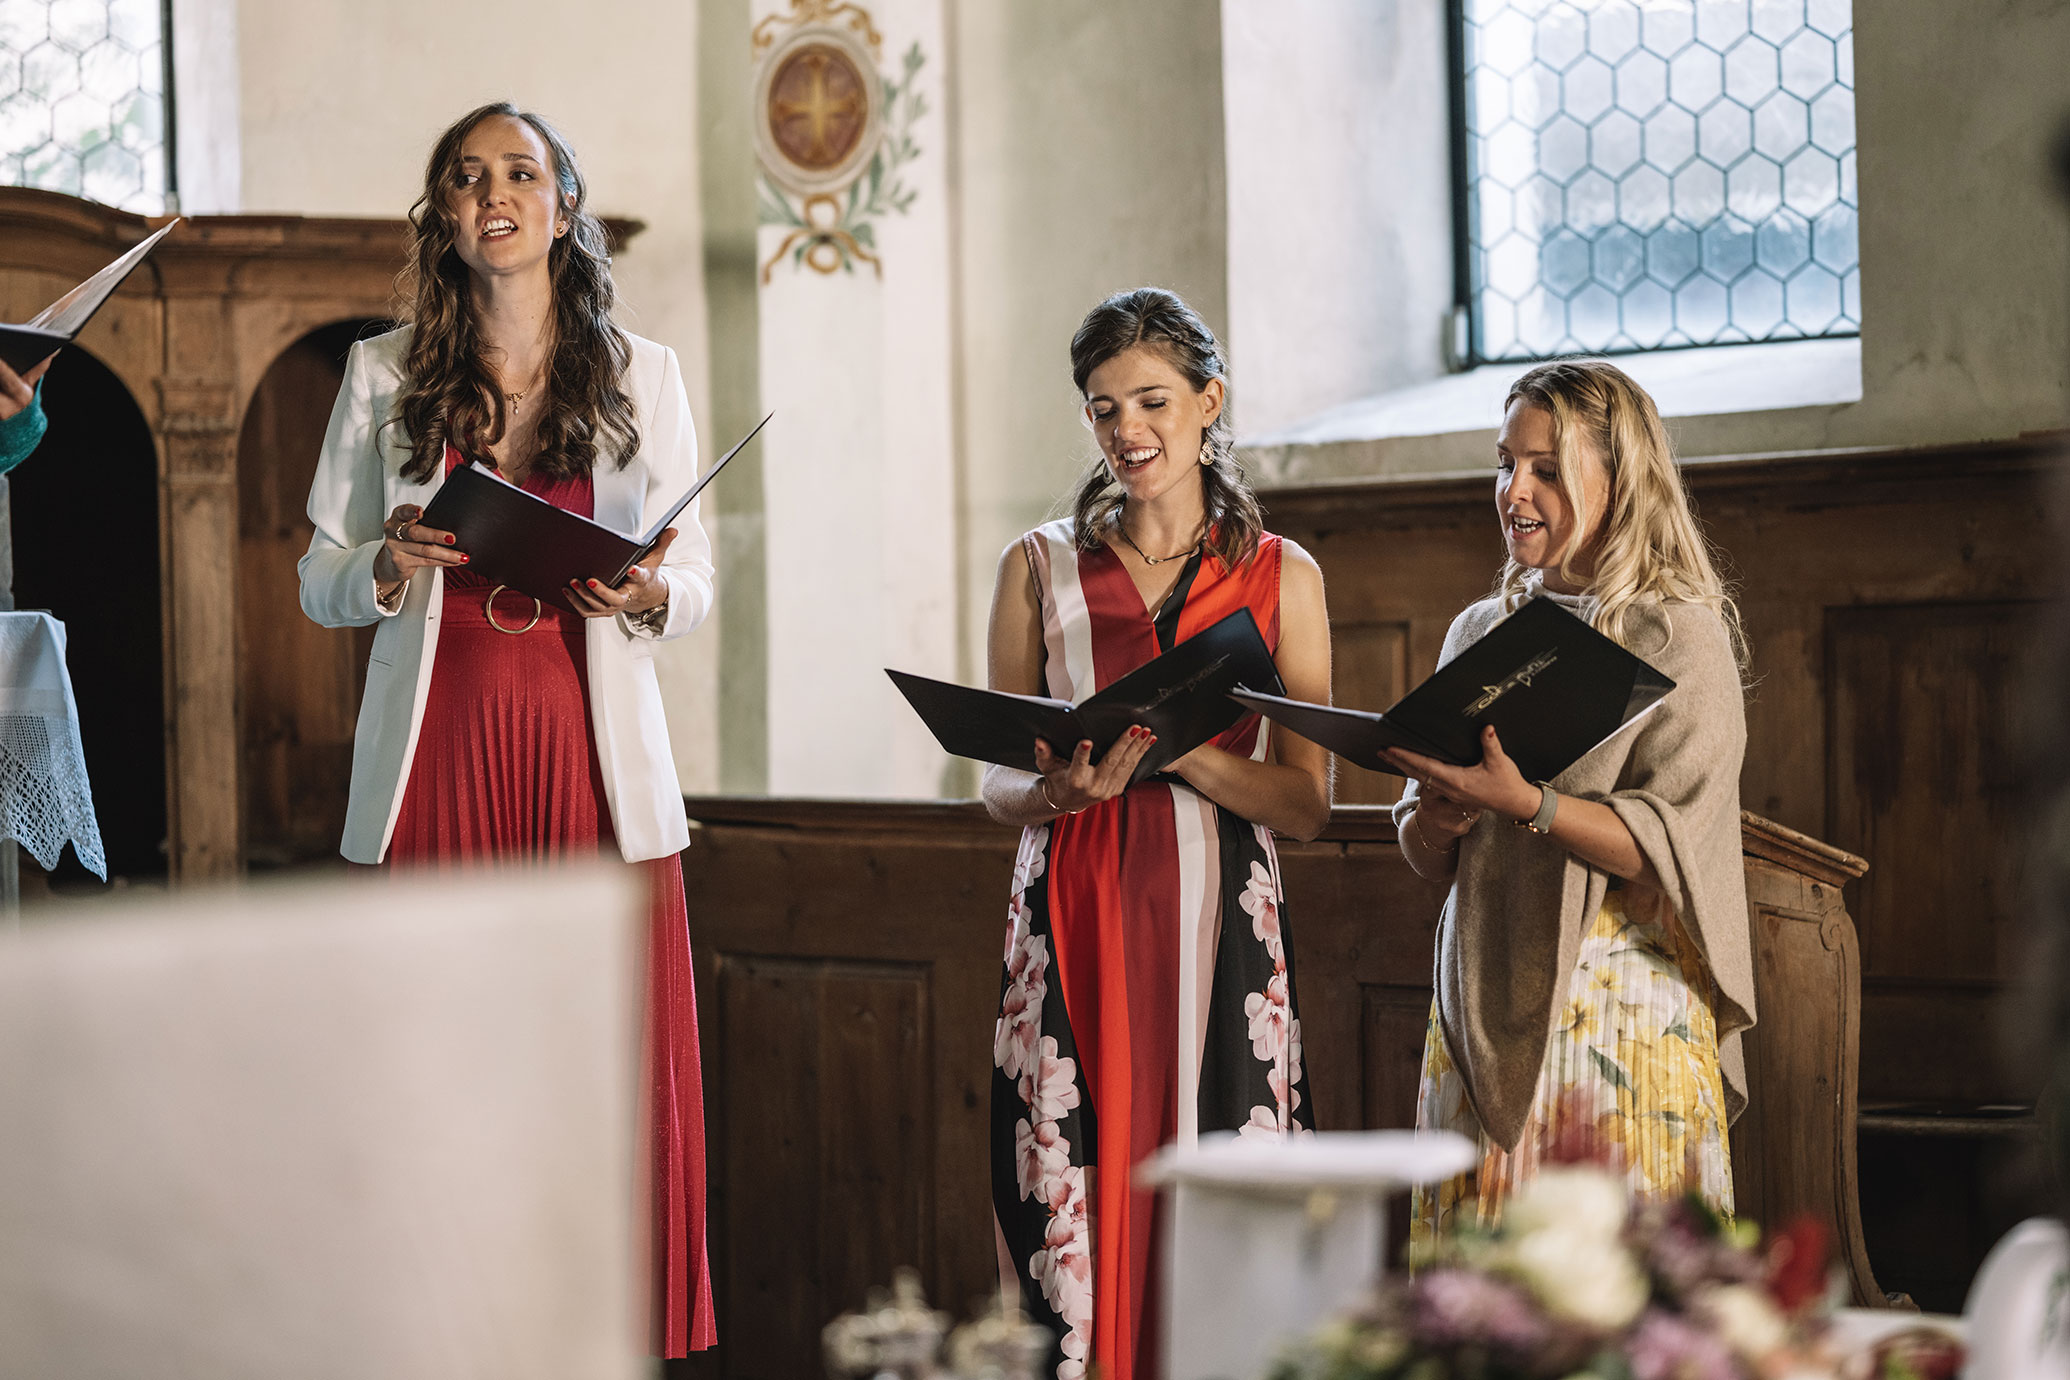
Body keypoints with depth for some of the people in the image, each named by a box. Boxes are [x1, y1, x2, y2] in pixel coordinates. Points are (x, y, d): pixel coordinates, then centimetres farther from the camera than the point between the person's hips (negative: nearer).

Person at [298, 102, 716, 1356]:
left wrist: (649, 594, -11)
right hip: (438, 750, 0)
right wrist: (388, 568, -10)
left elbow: (698, 581, 12)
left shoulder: (644, 376, 9)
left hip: (592, 750, 0)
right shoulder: (384, 374, 9)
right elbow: (321, 582, 11)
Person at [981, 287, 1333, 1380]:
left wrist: (1174, 747, -14)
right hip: (1072, 922, 1)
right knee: (1075, 1199, -5)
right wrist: (1060, 789, -13)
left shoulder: (1280, 577, 8)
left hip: (1223, 929, 0)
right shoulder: (1040, 566, 10)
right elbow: (997, 784, 10)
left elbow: (1307, 804, 2)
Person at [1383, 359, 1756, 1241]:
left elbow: (1670, 847, -13)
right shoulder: (1479, 633, 14)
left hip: (1624, 1007, -5)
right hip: (1485, 1004, 5)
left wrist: (1523, 802, -24)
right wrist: (1440, 817, -7)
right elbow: (1425, 859, 15)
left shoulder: (1680, 638, -3)